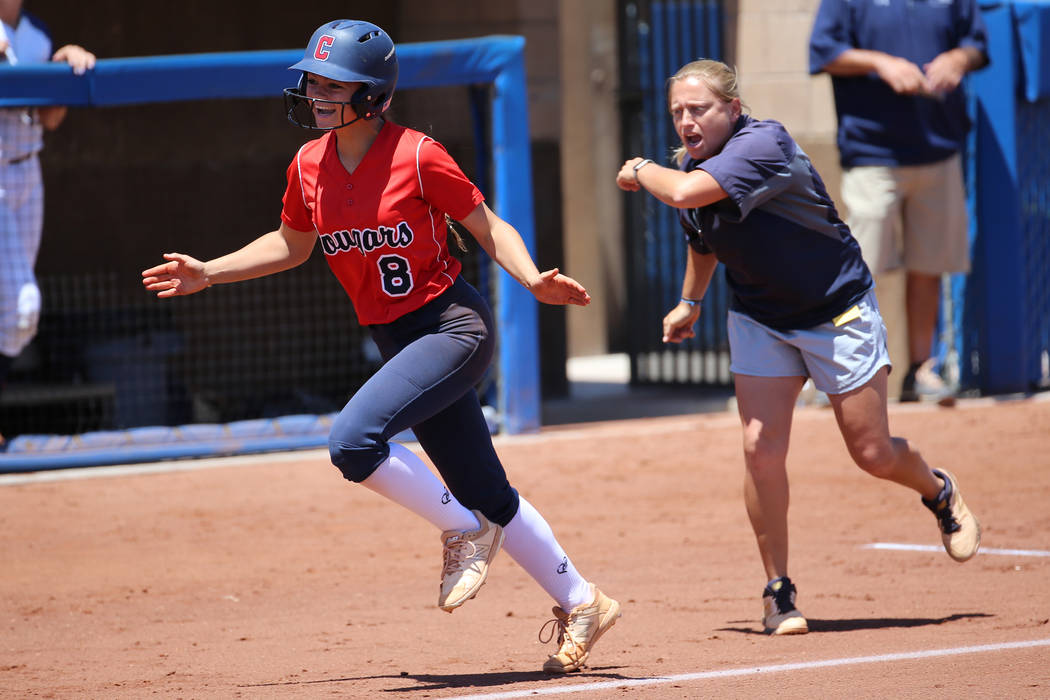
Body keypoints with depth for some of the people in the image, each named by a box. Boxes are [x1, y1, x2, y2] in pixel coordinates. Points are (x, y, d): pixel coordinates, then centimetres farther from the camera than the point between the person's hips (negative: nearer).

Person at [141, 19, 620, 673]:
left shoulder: (419, 157, -14)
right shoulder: (309, 166, 4)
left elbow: (490, 228, -7)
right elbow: (292, 245, 21)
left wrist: (533, 279, -23)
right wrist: (208, 273, 16)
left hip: (455, 323, -7)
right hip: (398, 341, 7)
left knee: (354, 441, -25)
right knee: (487, 496, 11)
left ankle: (464, 530, -3)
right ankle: (580, 603, 26)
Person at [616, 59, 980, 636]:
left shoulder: (762, 145, -28)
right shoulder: (691, 165, -4)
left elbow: (686, 193, -42)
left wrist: (641, 170, -22)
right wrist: (690, 301, 25)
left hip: (838, 310, -5)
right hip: (759, 320, 5)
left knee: (873, 454, 1)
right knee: (760, 448, -10)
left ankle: (940, 493, 36)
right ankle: (778, 591, 3)